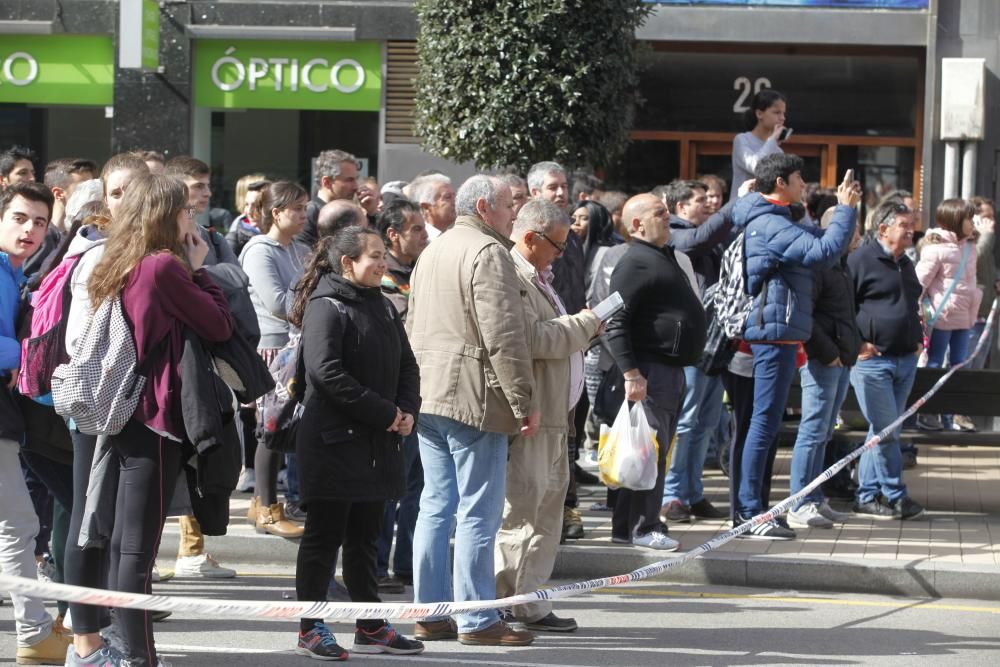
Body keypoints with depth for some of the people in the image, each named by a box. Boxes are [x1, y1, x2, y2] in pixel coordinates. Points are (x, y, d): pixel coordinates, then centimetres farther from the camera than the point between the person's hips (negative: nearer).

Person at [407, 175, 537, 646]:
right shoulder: (488, 253, -11)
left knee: (435, 507, 11)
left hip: (428, 396, 9)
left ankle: (429, 613, 13)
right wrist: (525, 402, -15)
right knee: (478, 513, -6)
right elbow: (503, 336, -18)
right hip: (474, 398, -9)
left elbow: (413, 327, 24)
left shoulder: (431, 253, 19)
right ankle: (477, 620, -5)